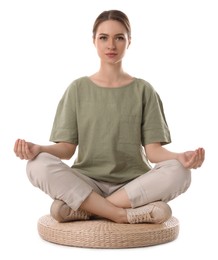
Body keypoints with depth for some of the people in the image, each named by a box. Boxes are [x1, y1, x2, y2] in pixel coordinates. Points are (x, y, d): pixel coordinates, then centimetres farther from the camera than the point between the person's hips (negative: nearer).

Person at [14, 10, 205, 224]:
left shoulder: (143, 90, 7)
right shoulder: (78, 89, 8)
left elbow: (153, 150, -1)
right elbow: (67, 147, 2)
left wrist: (181, 157, -23)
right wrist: (38, 149, -19)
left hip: (134, 185, 1)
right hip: (86, 184, 0)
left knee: (177, 173, -30)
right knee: (39, 166, -28)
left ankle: (83, 209, -24)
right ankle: (127, 215, -26)